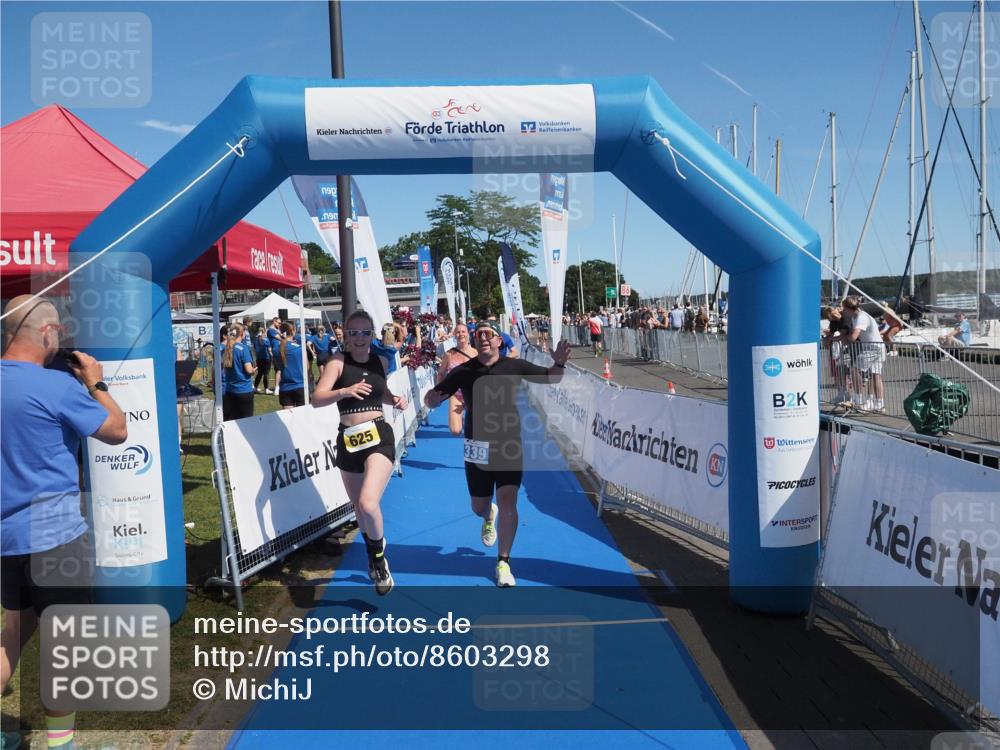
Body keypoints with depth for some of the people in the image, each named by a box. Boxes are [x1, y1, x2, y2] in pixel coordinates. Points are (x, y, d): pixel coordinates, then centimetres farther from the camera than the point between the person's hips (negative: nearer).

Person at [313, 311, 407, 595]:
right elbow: (317, 399, -16)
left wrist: (395, 399, 5)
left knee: (368, 503, -22)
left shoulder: (380, 361, 5)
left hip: (379, 437, -1)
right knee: (359, 507, 16)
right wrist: (344, 391, -32)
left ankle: (379, 560, 4)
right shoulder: (339, 361, -4)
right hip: (348, 441, 1)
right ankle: (373, 556, 44)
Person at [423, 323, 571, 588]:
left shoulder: (514, 366, -5)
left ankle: (503, 563, 7)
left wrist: (559, 363, -20)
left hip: (509, 445, -1)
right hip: (477, 447, 1)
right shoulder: (463, 371, -5)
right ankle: (489, 516, 54)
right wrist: (435, 395, -28)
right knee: (479, 506, 14)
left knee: (507, 501, -12)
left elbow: (551, 378, 3)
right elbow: (430, 402, -3)